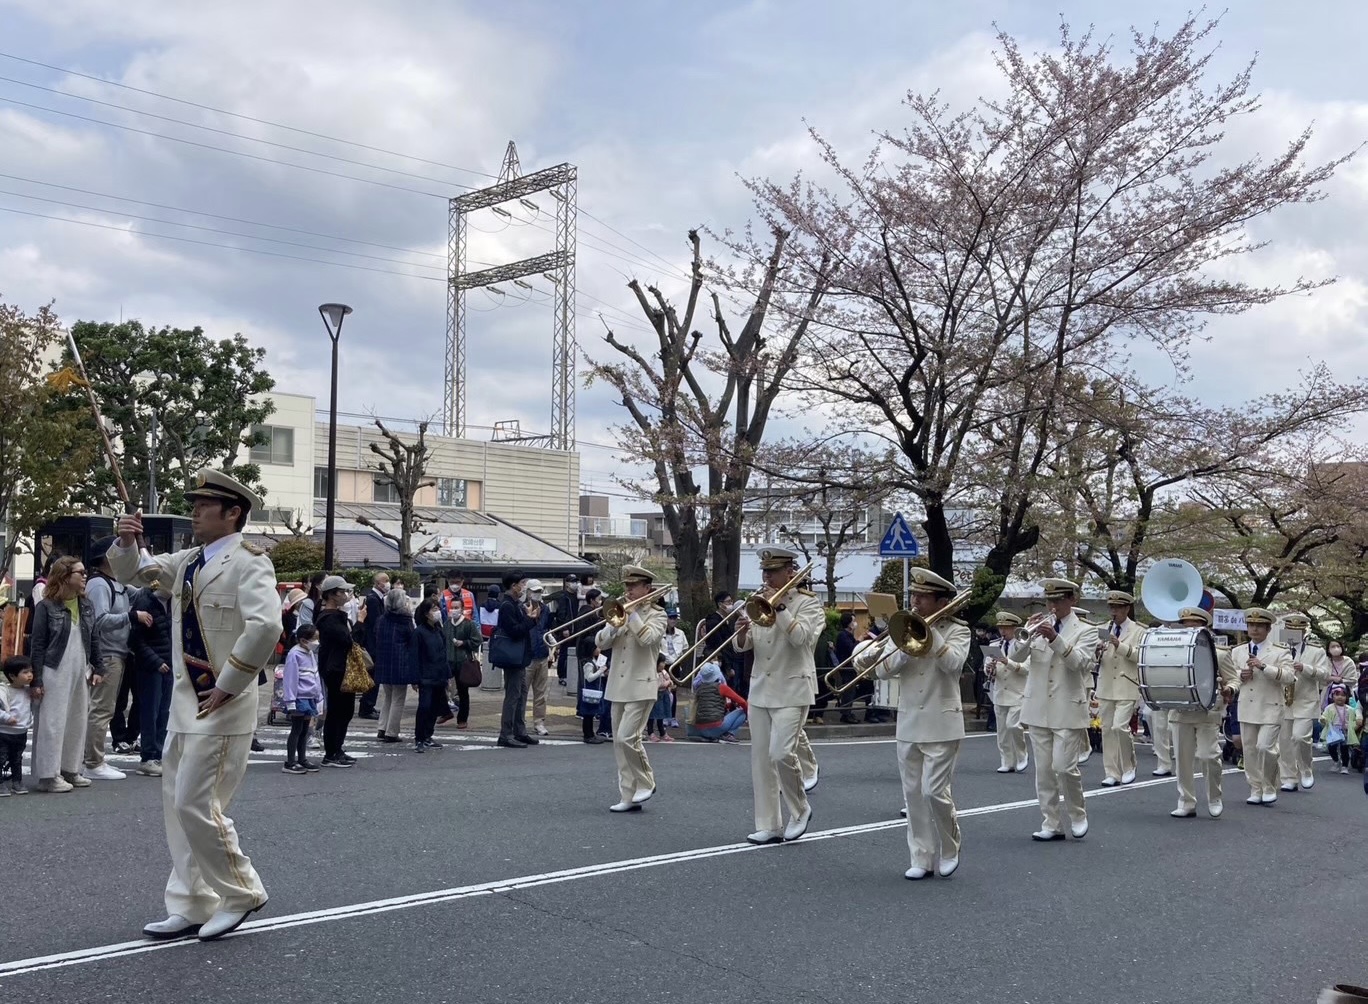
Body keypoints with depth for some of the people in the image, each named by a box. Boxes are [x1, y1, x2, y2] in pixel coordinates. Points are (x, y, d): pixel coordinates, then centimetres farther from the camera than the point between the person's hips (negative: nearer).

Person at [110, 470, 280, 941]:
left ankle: (241, 892, 14)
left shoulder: (247, 561, -15)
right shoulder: (188, 560, 11)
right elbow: (129, 573, 23)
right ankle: (190, 908, 22)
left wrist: (227, 686, -23)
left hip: (220, 705, -9)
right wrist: (126, 542, 0)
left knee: (197, 805, -6)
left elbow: (266, 626, -29)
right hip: (185, 699, 9)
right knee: (178, 806, 12)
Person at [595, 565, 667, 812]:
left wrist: (632, 611, -14)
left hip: (640, 687, -6)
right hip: (618, 687, 6)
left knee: (627, 737, -16)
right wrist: (614, 622, -9)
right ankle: (629, 796, 12)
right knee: (619, 743, 6)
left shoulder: (656, 614, -1)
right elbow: (601, 643, 6)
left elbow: (647, 638, -21)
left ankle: (645, 784, 4)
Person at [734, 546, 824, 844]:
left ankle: (800, 809, 7)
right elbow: (742, 646, 10)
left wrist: (779, 607, -19)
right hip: (760, 690, 6)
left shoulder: (808, 603, -2)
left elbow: (800, 637, -19)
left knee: (781, 753, -17)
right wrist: (742, 631, -12)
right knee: (761, 759, 5)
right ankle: (769, 825, 11)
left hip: (792, 691, -6)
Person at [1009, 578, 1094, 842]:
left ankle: (1077, 815, 14)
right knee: (1044, 770, 6)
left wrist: (1055, 639, -29)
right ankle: (1051, 824, 13)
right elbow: (1016, 657, -2)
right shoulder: (1040, 627, 10)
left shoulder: (1084, 631, 1)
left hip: (1068, 711, -4)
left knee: (1064, 766, -9)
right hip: (1038, 709, 4)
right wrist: (1027, 636, -21)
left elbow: (1080, 662, -17)